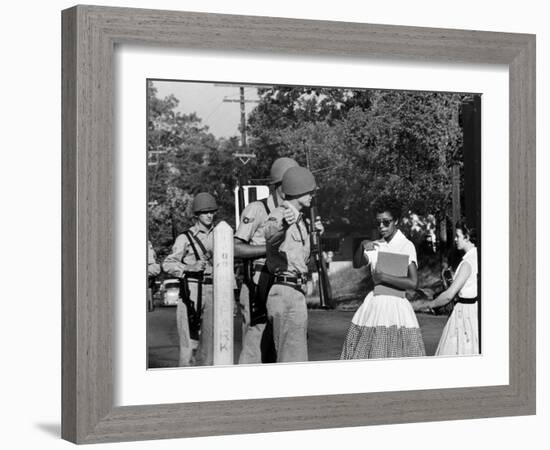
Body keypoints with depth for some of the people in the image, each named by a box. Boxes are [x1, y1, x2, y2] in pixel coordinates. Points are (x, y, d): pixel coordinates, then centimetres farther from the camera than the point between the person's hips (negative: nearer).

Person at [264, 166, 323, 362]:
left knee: (295, 358, 16)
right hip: (286, 293, -10)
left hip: (296, 293, 10)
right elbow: (271, 235, -39)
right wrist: (284, 224, -60)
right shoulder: (279, 215, -13)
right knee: (292, 360, -9)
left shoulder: (299, 218, 17)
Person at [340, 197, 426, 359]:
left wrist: (383, 277, -11)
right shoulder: (375, 246, 13)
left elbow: (413, 283, -12)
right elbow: (357, 264, -2)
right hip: (374, 303, 5)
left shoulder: (407, 246, -3)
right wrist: (362, 246, -19)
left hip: (396, 304, -4)